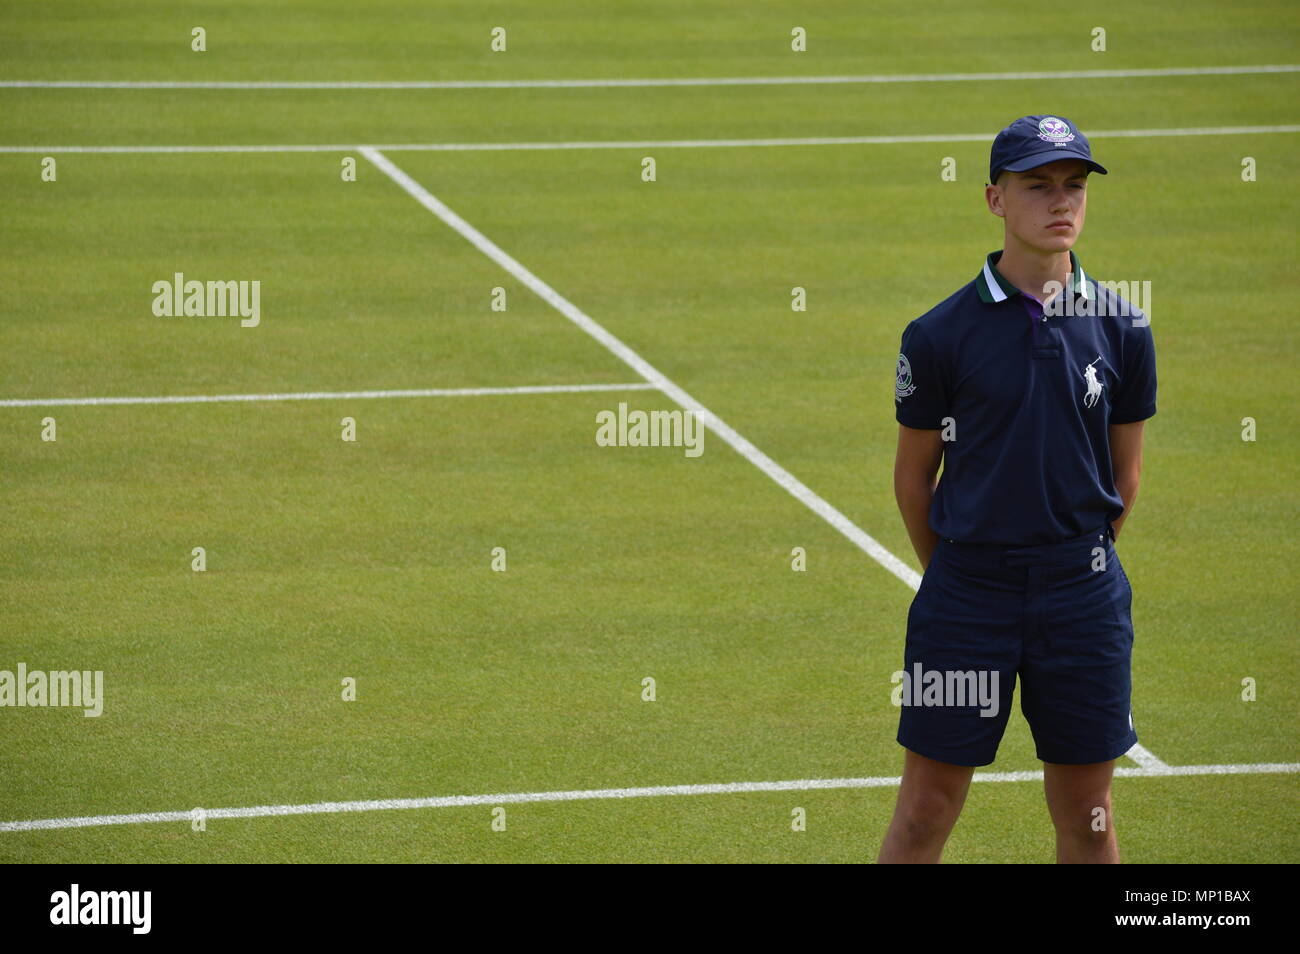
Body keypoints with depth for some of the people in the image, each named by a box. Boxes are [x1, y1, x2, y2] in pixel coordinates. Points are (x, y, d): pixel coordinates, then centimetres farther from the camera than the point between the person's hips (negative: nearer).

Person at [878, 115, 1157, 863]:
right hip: (966, 595, -2)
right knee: (926, 811, 0)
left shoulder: (1123, 330, 1)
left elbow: (1125, 472, 11)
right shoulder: (941, 335, -6)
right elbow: (914, 475, 5)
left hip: (1083, 596, 2)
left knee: (1087, 816, 8)